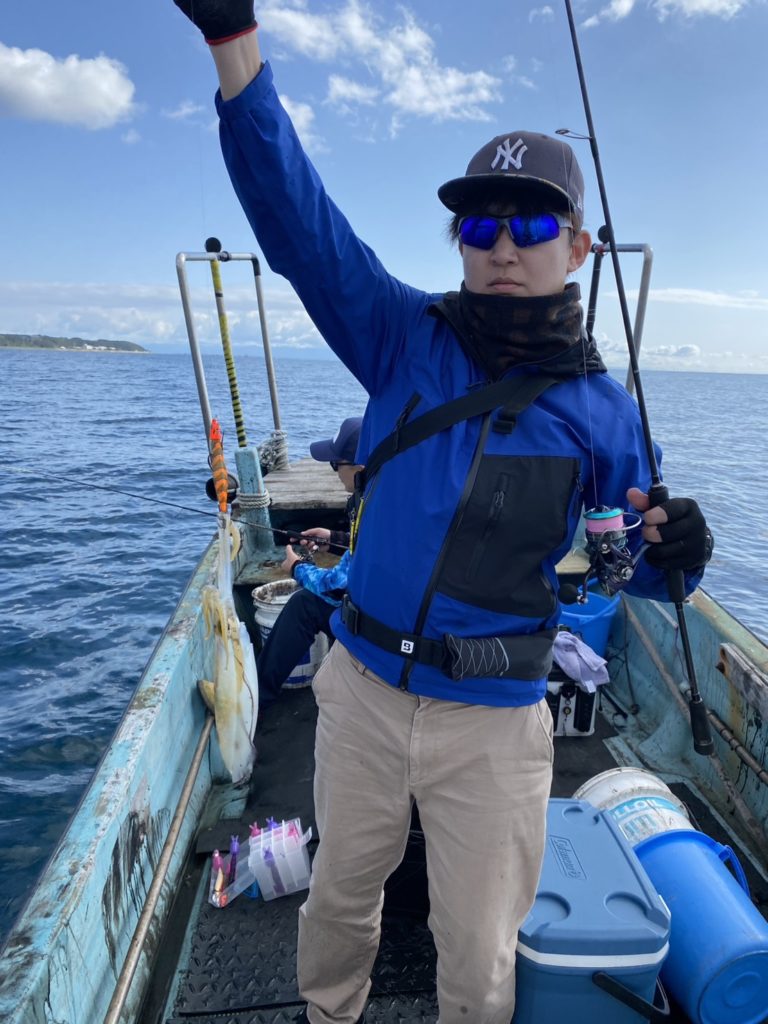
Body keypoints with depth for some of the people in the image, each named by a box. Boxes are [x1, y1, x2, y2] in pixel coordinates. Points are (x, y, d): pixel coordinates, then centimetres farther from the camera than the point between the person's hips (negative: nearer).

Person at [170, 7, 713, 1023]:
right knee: (340, 899, 26)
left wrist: (674, 551, -21)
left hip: (492, 723, -1)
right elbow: (297, 217, -13)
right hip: (363, 689, 2)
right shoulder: (404, 337, -4)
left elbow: (639, 568, 2)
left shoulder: (599, 407, -6)